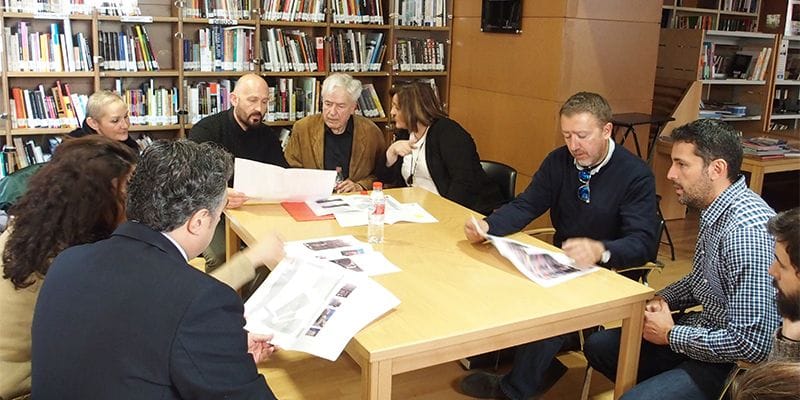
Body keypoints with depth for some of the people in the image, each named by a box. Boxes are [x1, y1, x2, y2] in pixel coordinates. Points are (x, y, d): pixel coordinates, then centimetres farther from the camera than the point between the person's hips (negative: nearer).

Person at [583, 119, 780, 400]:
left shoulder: (747, 230, -28)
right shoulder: (713, 211, 2)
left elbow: (752, 344, -29)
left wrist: (671, 334, -17)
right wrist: (661, 300, 0)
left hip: (732, 363, -9)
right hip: (706, 332, 9)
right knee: (597, 346, 11)